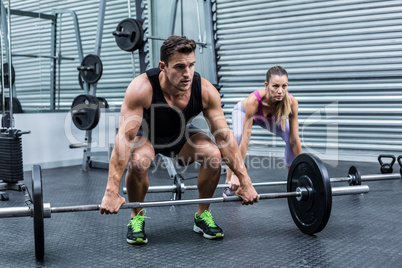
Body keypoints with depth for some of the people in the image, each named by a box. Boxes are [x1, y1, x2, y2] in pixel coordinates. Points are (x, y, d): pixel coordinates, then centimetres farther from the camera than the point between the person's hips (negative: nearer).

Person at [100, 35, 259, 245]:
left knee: (214, 154, -25)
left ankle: (202, 214, -1)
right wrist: (111, 192, -43)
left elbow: (224, 136, -21)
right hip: (145, 134, -2)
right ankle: (137, 217, -7)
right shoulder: (142, 88, -36)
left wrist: (245, 182, -21)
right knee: (139, 160, -35)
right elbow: (125, 137, -38)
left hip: (181, 135, 3)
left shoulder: (206, 91, -28)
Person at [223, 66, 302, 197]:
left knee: (290, 138, -19)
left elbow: (295, 140, -29)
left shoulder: (292, 102, -37)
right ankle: (229, 183, -19)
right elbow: (245, 140, -43)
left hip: (272, 117, 3)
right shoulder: (253, 100, -45)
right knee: (238, 137, -32)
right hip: (243, 111, -3)